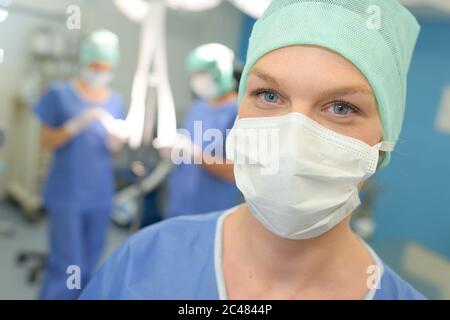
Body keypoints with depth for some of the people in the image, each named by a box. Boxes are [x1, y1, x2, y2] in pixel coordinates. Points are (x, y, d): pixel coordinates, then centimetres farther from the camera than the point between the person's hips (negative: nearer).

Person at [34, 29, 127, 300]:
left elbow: (113, 149, 11)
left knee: (89, 266, 11)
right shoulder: (60, 93, -5)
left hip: (100, 195, 4)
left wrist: (117, 139, -12)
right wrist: (76, 124, -20)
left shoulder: (115, 101, 7)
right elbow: (47, 143, -4)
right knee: (68, 266, -6)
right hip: (67, 194, -4)